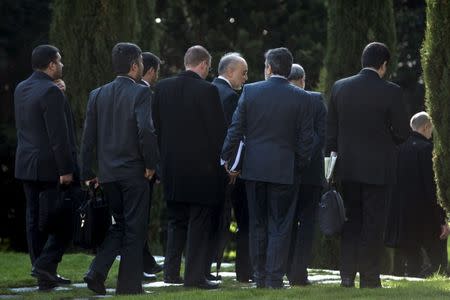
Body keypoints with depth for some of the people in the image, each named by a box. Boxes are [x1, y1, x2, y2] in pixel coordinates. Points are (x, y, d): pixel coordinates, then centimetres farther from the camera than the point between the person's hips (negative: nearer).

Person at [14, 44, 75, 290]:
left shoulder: (21, 89, 10)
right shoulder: (51, 92, -16)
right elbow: (58, 135, -19)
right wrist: (65, 170, -17)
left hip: (26, 165, 8)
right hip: (50, 166, -8)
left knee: (35, 221, 8)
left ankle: (45, 276, 11)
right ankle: (45, 264, -10)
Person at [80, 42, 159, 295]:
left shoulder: (97, 95, 6)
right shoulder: (140, 93, -10)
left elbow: (88, 138, 6)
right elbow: (146, 130, -23)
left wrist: (88, 174, 12)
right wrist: (151, 163, -10)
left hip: (107, 173, 5)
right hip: (134, 171, -5)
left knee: (120, 225, 19)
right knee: (135, 229, 5)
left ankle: (97, 273, 5)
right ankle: (129, 285, 7)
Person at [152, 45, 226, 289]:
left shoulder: (163, 87, 2)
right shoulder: (207, 91, -13)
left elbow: (156, 126, 8)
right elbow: (218, 130, -10)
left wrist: (162, 159, 15)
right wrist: (219, 158, 4)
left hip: (172, 167, 5)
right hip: (202, 166, -5)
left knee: (176, 220, 16)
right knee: (199, 223, 2)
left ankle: (171, 271, 13)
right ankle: (195, 276, 1)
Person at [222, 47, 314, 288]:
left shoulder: (250, 91, -2)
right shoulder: (300, 97, -4)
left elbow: (236, 130, -1)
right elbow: (306, 138, -3)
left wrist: (225, 159, 9)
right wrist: (300, 165, 10)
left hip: (254, 168, 2)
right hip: (284, 169, -1)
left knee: (257, 224, 12)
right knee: (280, 227, 3)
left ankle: (260, 277, 15)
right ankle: (275, 278, -1)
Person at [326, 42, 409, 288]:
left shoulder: (339, 87, 0)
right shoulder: (390, 91, -12)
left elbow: (330, 129, 5)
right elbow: (401, 132, -7)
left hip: (348, 166, 4)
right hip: (378, 167, -4)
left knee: (351, 221, 13)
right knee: (372, 223, 4)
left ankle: (347, 276, 10)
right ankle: (369, 279, 5)